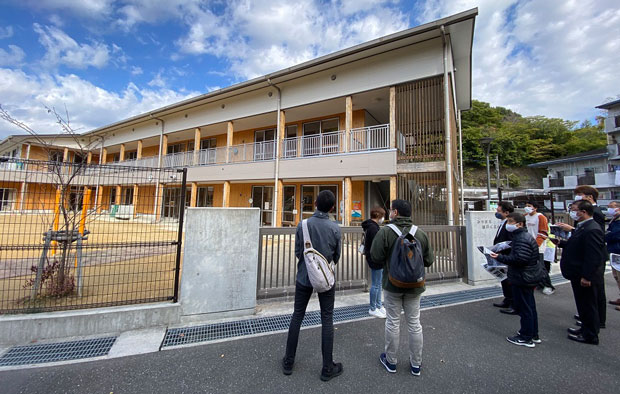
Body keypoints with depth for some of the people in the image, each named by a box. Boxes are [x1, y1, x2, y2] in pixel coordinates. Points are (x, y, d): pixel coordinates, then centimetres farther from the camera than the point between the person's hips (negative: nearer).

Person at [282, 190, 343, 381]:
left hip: (304, 277, 1)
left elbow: (297, 253, -5)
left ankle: (288, 362, 29)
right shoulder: (335, 228, -13)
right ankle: (327, 368, 25)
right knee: (327, 319, 12)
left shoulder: (303, 225, -12)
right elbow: (337, 256, -3)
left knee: (297, 316, 16)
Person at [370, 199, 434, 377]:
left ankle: (390, 361, 30)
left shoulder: (385, 232, -18)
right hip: (414, 285, 3)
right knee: (414, 323, 17)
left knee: (393, 322, 13)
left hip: (392, 284, -3)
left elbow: (376, 257, -19)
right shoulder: (421, 233, -6)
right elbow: (429, 261, -2)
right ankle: (416, 364, 32)